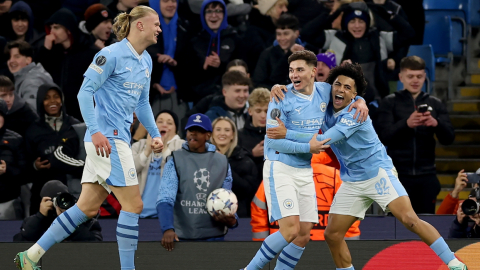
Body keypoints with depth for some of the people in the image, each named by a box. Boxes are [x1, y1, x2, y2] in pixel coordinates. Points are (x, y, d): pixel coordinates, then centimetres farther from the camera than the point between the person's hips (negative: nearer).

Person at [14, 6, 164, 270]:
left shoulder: (145, 61, 17)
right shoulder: (112, 55, -11)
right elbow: (85, 91, -14)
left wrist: (154, 134, 17)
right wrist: (95, 131, -22)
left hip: (118, 139, 9)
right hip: (105, 138, -9)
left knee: (88, 208, 8)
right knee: (133, 204, -9)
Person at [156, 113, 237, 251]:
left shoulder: (222, 162, 9)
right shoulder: (176, 160, -1)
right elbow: (165, 199, -12)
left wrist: (231, 220, -10)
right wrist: (167, 229, -29)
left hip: (214, 238, 2)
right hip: (182, 238, -2)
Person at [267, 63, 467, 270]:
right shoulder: (325, 107, 0)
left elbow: (325, 140, -28)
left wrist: (287, 134, -29)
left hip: (378, 173, -7)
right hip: (351, 181, 7)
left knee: (409, 220, -20)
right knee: (332, 235, 0)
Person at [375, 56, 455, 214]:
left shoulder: (435, 104, 10)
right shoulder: (390, 103, 4)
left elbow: (448, 139, 3)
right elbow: (384, 136, -8)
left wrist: (437, 124, -19)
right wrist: (406, 123, -27)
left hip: (426, 175, 2)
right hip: (398, 174, -2)